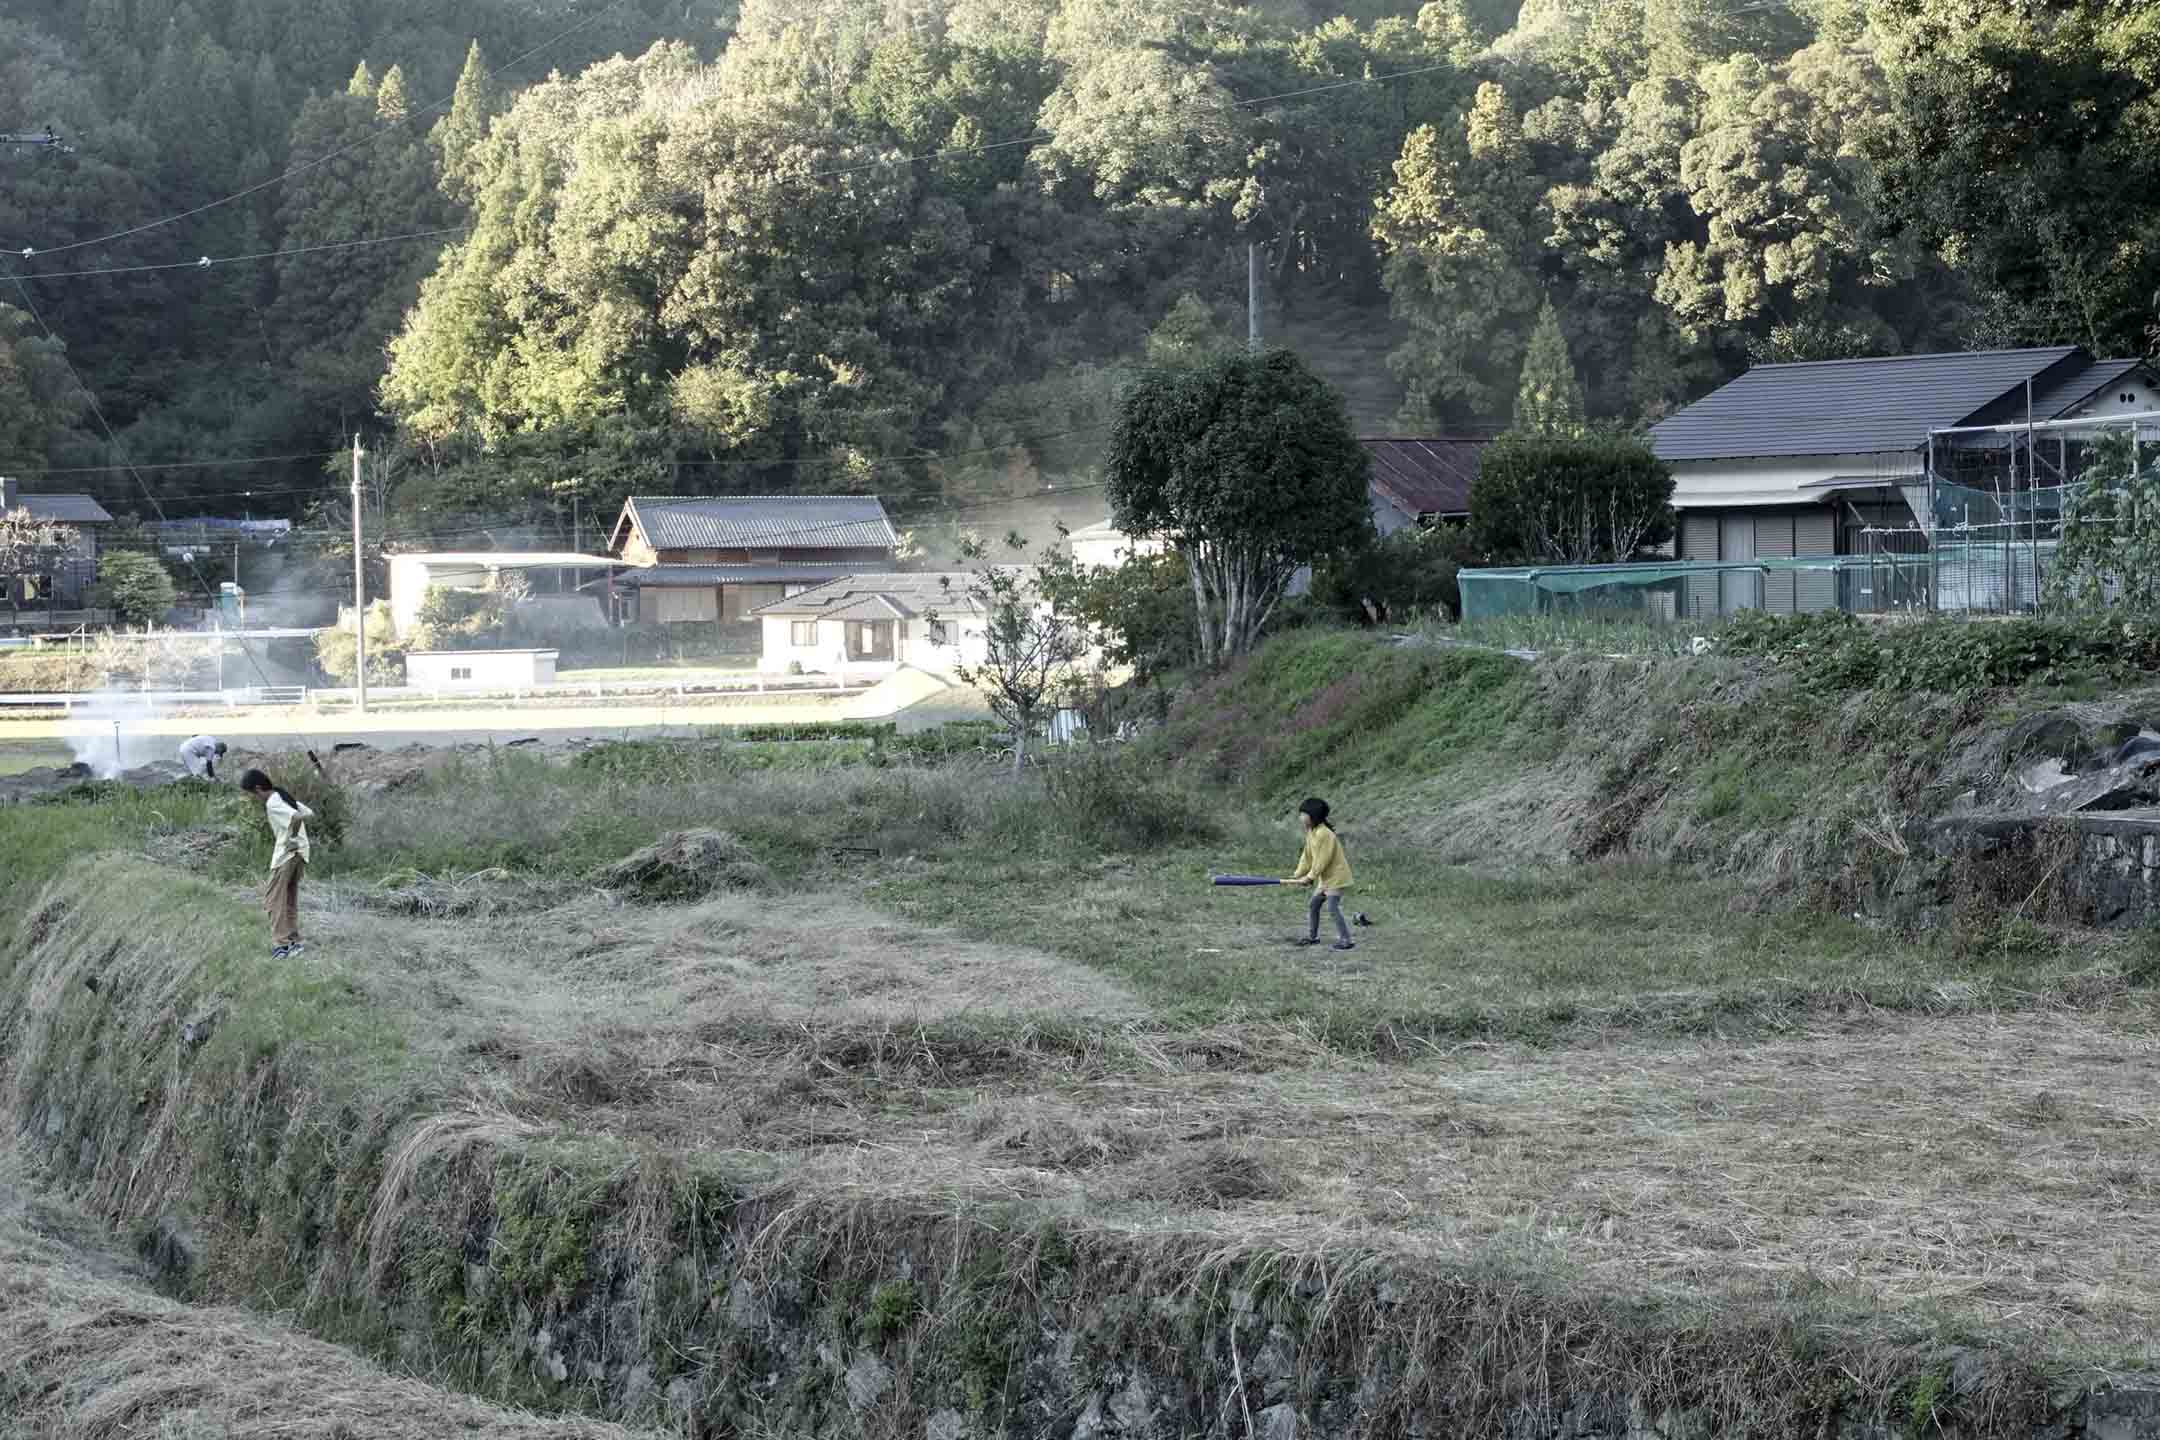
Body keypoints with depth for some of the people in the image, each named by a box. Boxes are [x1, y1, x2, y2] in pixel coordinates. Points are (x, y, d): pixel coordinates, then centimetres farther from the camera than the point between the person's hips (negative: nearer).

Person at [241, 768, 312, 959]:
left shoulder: (272, 804, -16)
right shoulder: (284, 797, 12)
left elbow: (296, 817, -31)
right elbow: (309, 814, 15)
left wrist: (292, 837, -17)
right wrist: (294, 831, 9)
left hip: (286, 855, -9)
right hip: (300, 854, 9)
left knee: (274, 899, -5)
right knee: (290, 900, 14)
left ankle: (281, 943, -12)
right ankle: (294, 941, 14)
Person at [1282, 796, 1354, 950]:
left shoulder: (1324, 834, -24)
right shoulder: (1310, 833, 7)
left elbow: (1322, 860, -23)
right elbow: (1307, 856, 11)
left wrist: (1310, 877, -18)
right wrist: (1298, 874, 2)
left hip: (1336, 876, -10)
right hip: (1325, 878, 10)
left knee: (1333, 907, -15)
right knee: (1313, 906, 15)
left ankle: (1346, 940, -12)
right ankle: (1312, 936, 27)